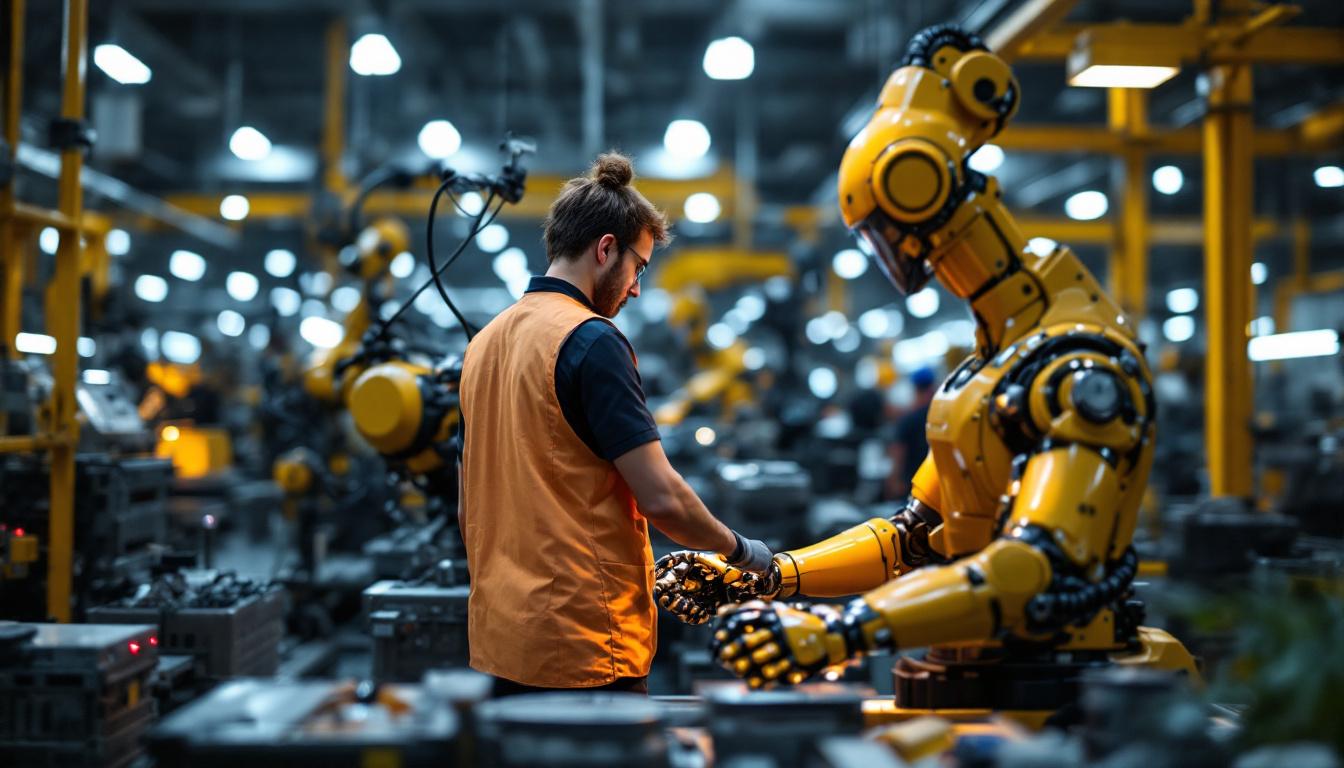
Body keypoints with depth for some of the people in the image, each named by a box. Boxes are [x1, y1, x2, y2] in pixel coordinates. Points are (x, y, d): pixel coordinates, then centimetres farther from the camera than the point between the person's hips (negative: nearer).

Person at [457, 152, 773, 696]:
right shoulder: (592, 339, -14)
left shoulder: (484, 341, 10)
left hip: (500, 639, 8)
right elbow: (662, 498, -17)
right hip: (585, 645, -8)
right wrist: (740, 550, 0)